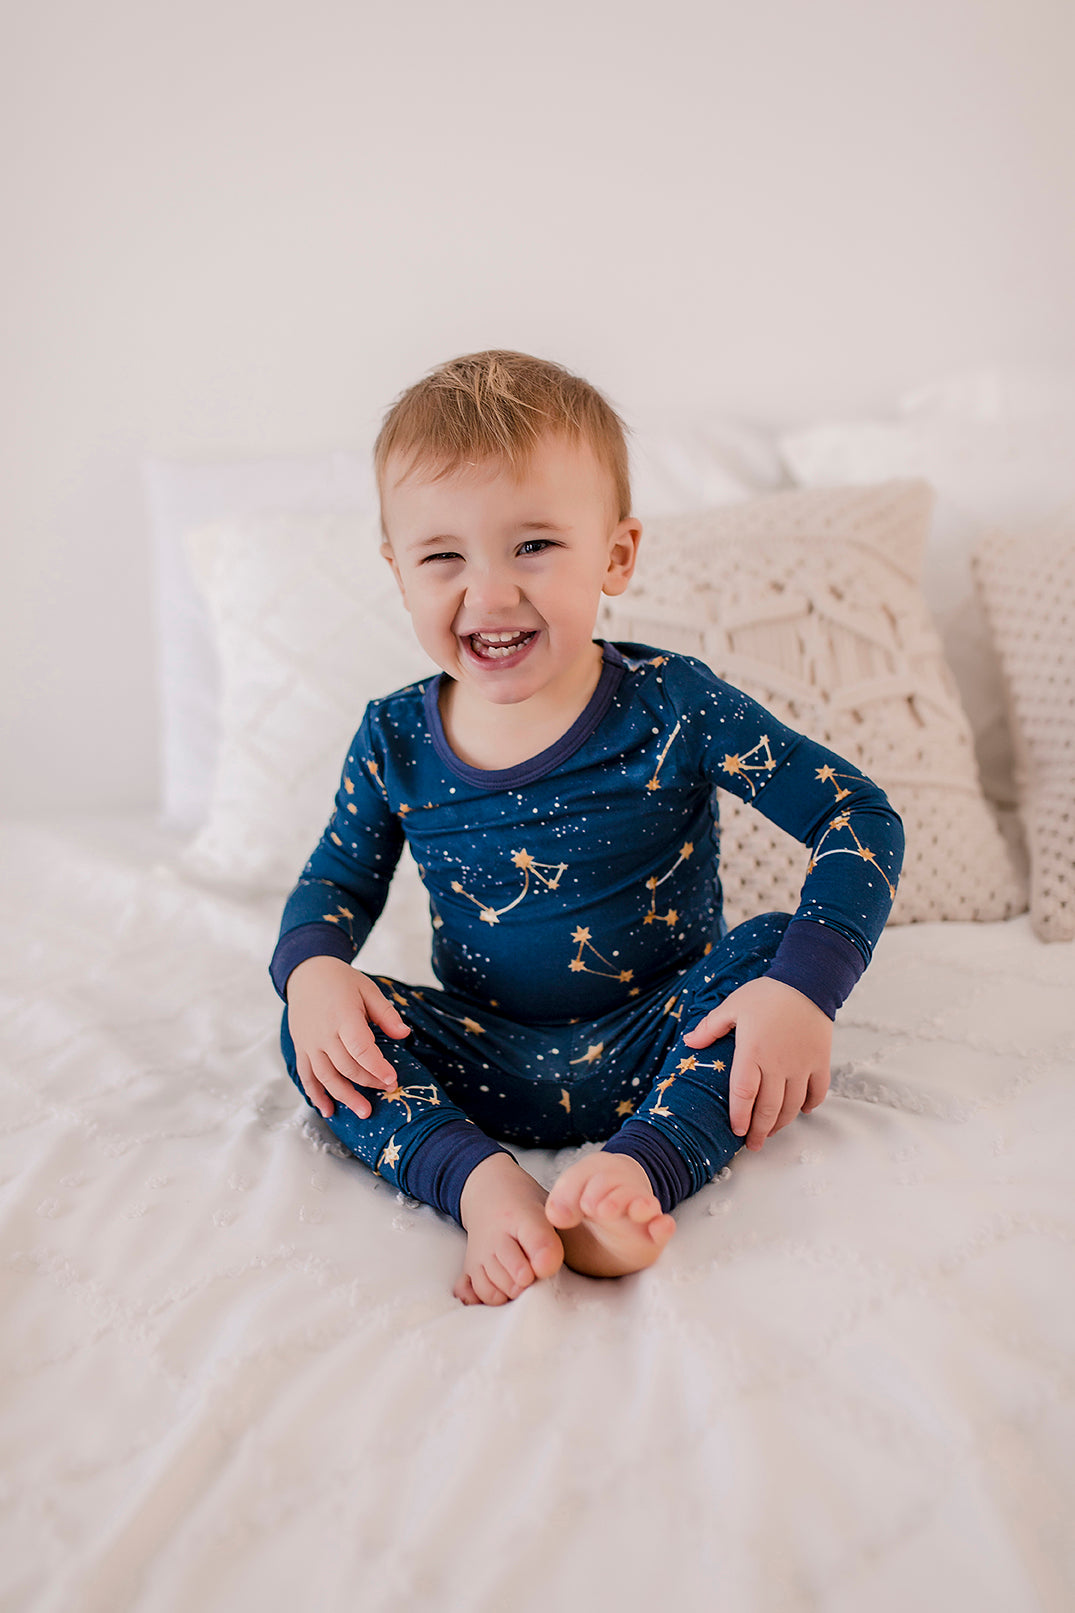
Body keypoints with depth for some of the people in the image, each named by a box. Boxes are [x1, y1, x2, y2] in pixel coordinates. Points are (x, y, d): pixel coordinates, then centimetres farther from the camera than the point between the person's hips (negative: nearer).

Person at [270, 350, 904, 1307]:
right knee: (314, 1023, -16)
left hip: (655, 1048, -2)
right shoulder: (396, 742, -5)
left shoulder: (673, 707, -14)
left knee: (771, 954, -25)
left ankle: (638, 1168, -40)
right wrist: (312, 969, -16)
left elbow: (862, 816, -14)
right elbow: (338, 880, 9)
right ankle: (483, 1180, -34)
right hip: (484, 1068, 3)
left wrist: (803, 985, -30)